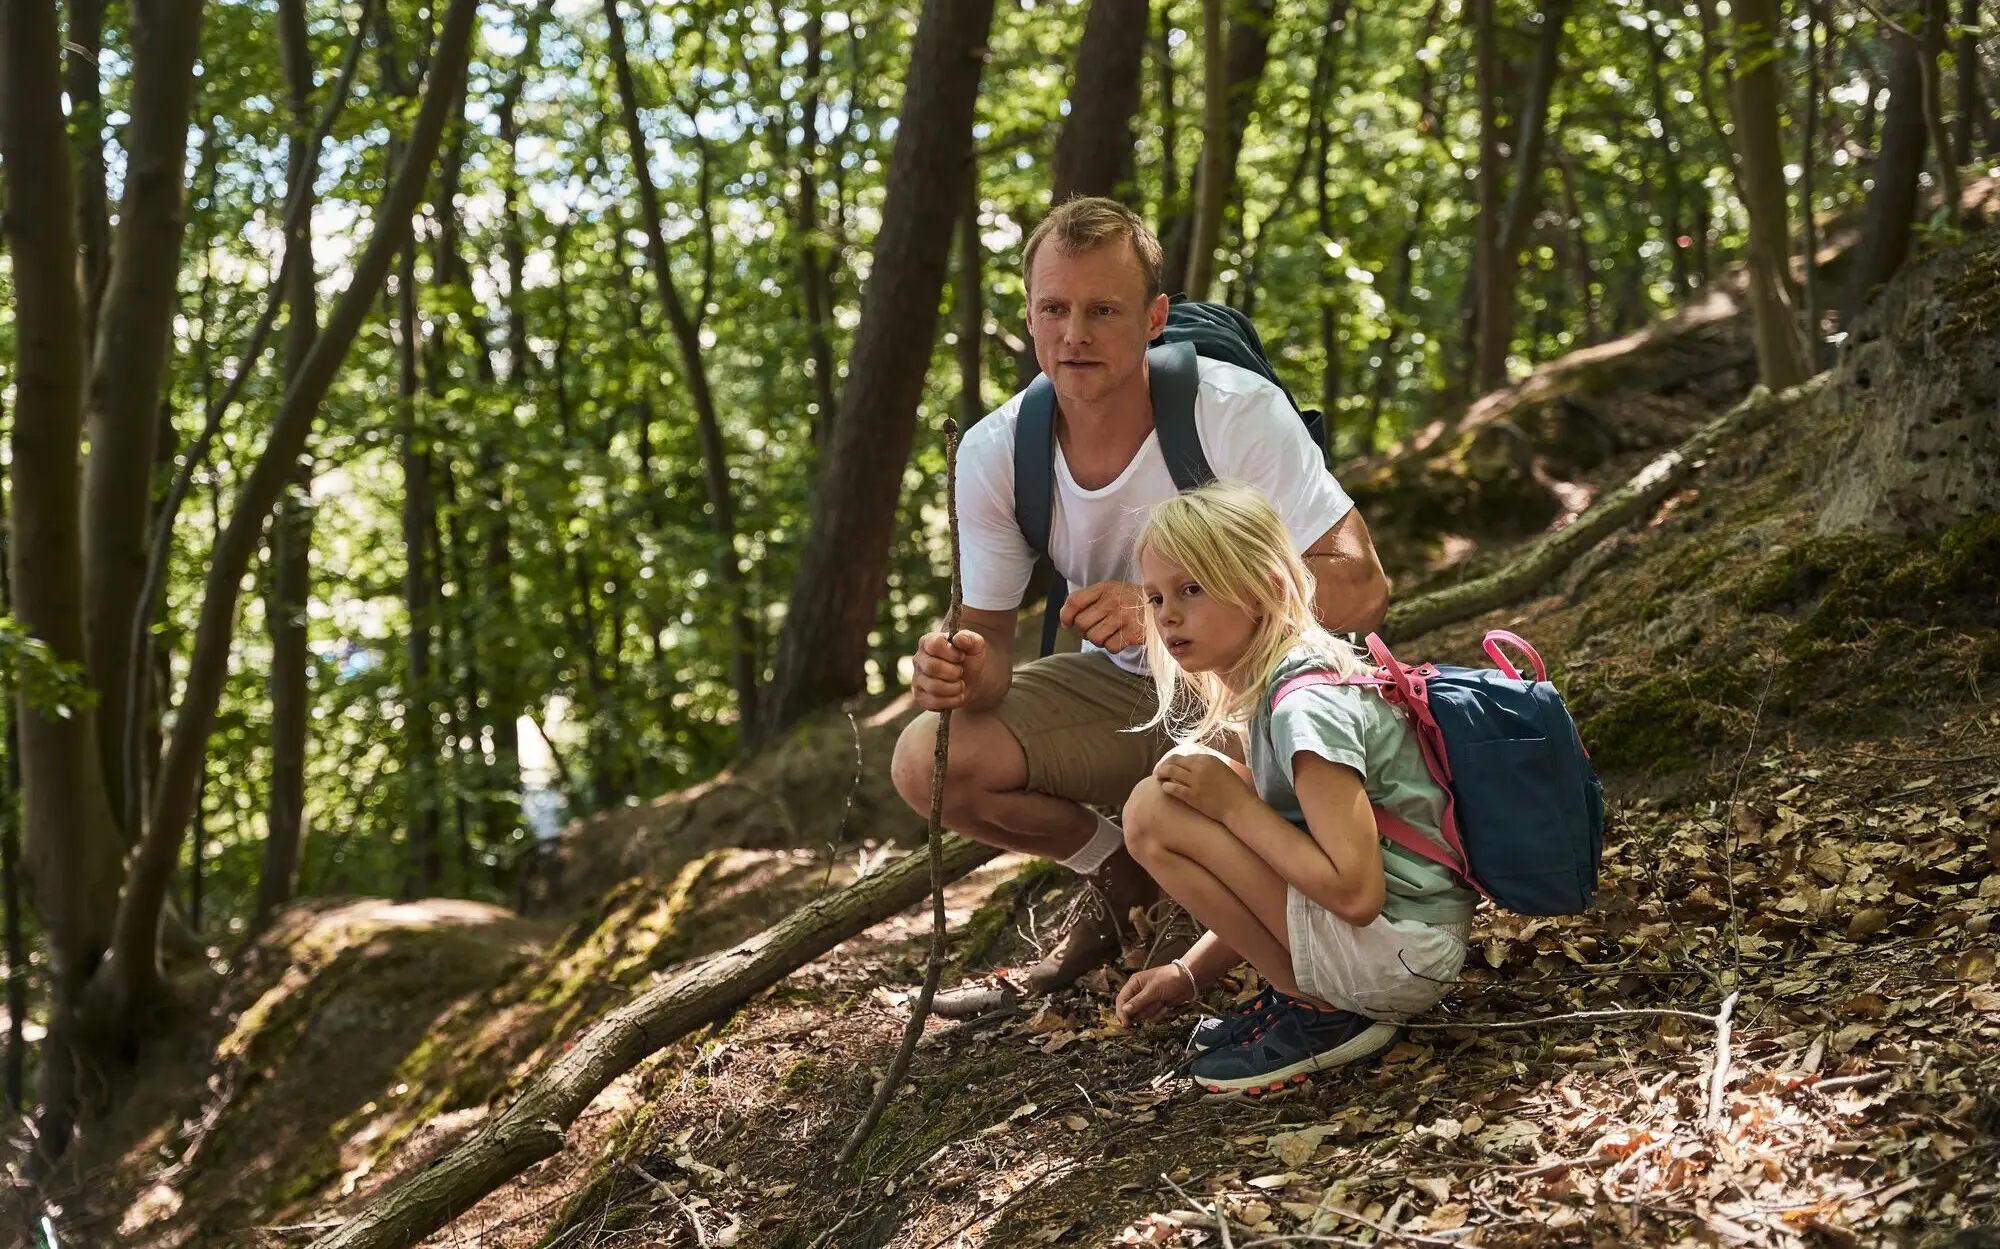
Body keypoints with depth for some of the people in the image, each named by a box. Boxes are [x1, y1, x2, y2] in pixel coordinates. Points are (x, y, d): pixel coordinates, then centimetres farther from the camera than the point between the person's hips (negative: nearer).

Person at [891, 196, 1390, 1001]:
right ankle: (1120, 874, 12)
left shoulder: (1238, 411, -25)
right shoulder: (994, 453, -13)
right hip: (1121, 689, 4)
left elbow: (1360, 588, -27)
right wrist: (969, 672, -31)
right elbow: (989, 630, -5)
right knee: (928, 764, -18)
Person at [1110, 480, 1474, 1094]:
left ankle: (1321, 1014, -5)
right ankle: (1300, 990, 11)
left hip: (1398, 953, -10)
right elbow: (1272, 884, 18)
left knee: (1153, 812, -16)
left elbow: (1355, 893, -27)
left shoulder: (1305, 705, -20)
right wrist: (1191, 972, 12)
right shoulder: (1272, 684, 10)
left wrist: (1232, 803, -19)